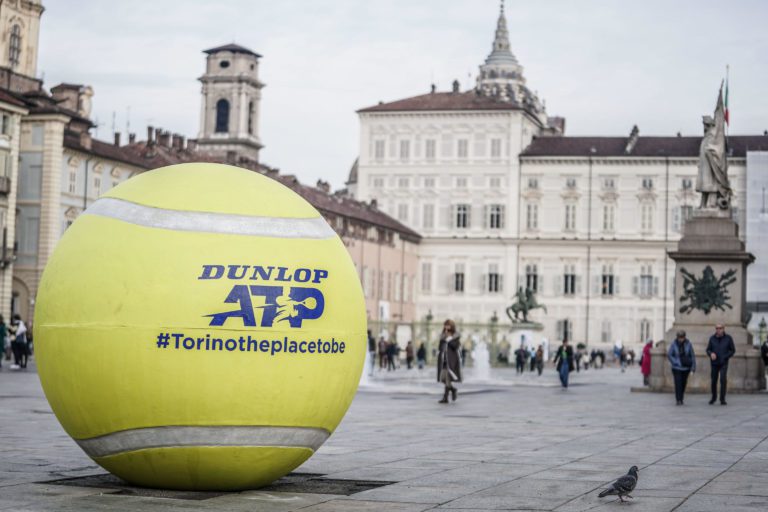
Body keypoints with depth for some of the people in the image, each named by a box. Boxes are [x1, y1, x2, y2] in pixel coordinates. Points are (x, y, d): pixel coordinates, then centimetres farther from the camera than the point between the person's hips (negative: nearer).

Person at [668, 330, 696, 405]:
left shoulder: (688, 344, -5)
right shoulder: (674, 344, -7)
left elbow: (692, 356, -1)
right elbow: (669, 355, -5)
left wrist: (693, 367, -4)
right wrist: (675, 363, -14)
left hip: (686, 367, 2)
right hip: (676, 368, -2)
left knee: (683, 383, 11)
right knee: (678, 383, -11)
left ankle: (681, 398, 27)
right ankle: (678, 400, -11)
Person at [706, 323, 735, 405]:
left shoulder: (728, 338, -5)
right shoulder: (712, 338, -1)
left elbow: (733, 350, 2)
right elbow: (708, 350, 6)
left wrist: (725, 357, -11)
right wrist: (711, 354, -17)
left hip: (723, 364, -2)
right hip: (714, 363, 2)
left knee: (723, 380, -17)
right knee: (714, 381, 9)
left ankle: (722, 399, -12)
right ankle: (714, 397, 31)